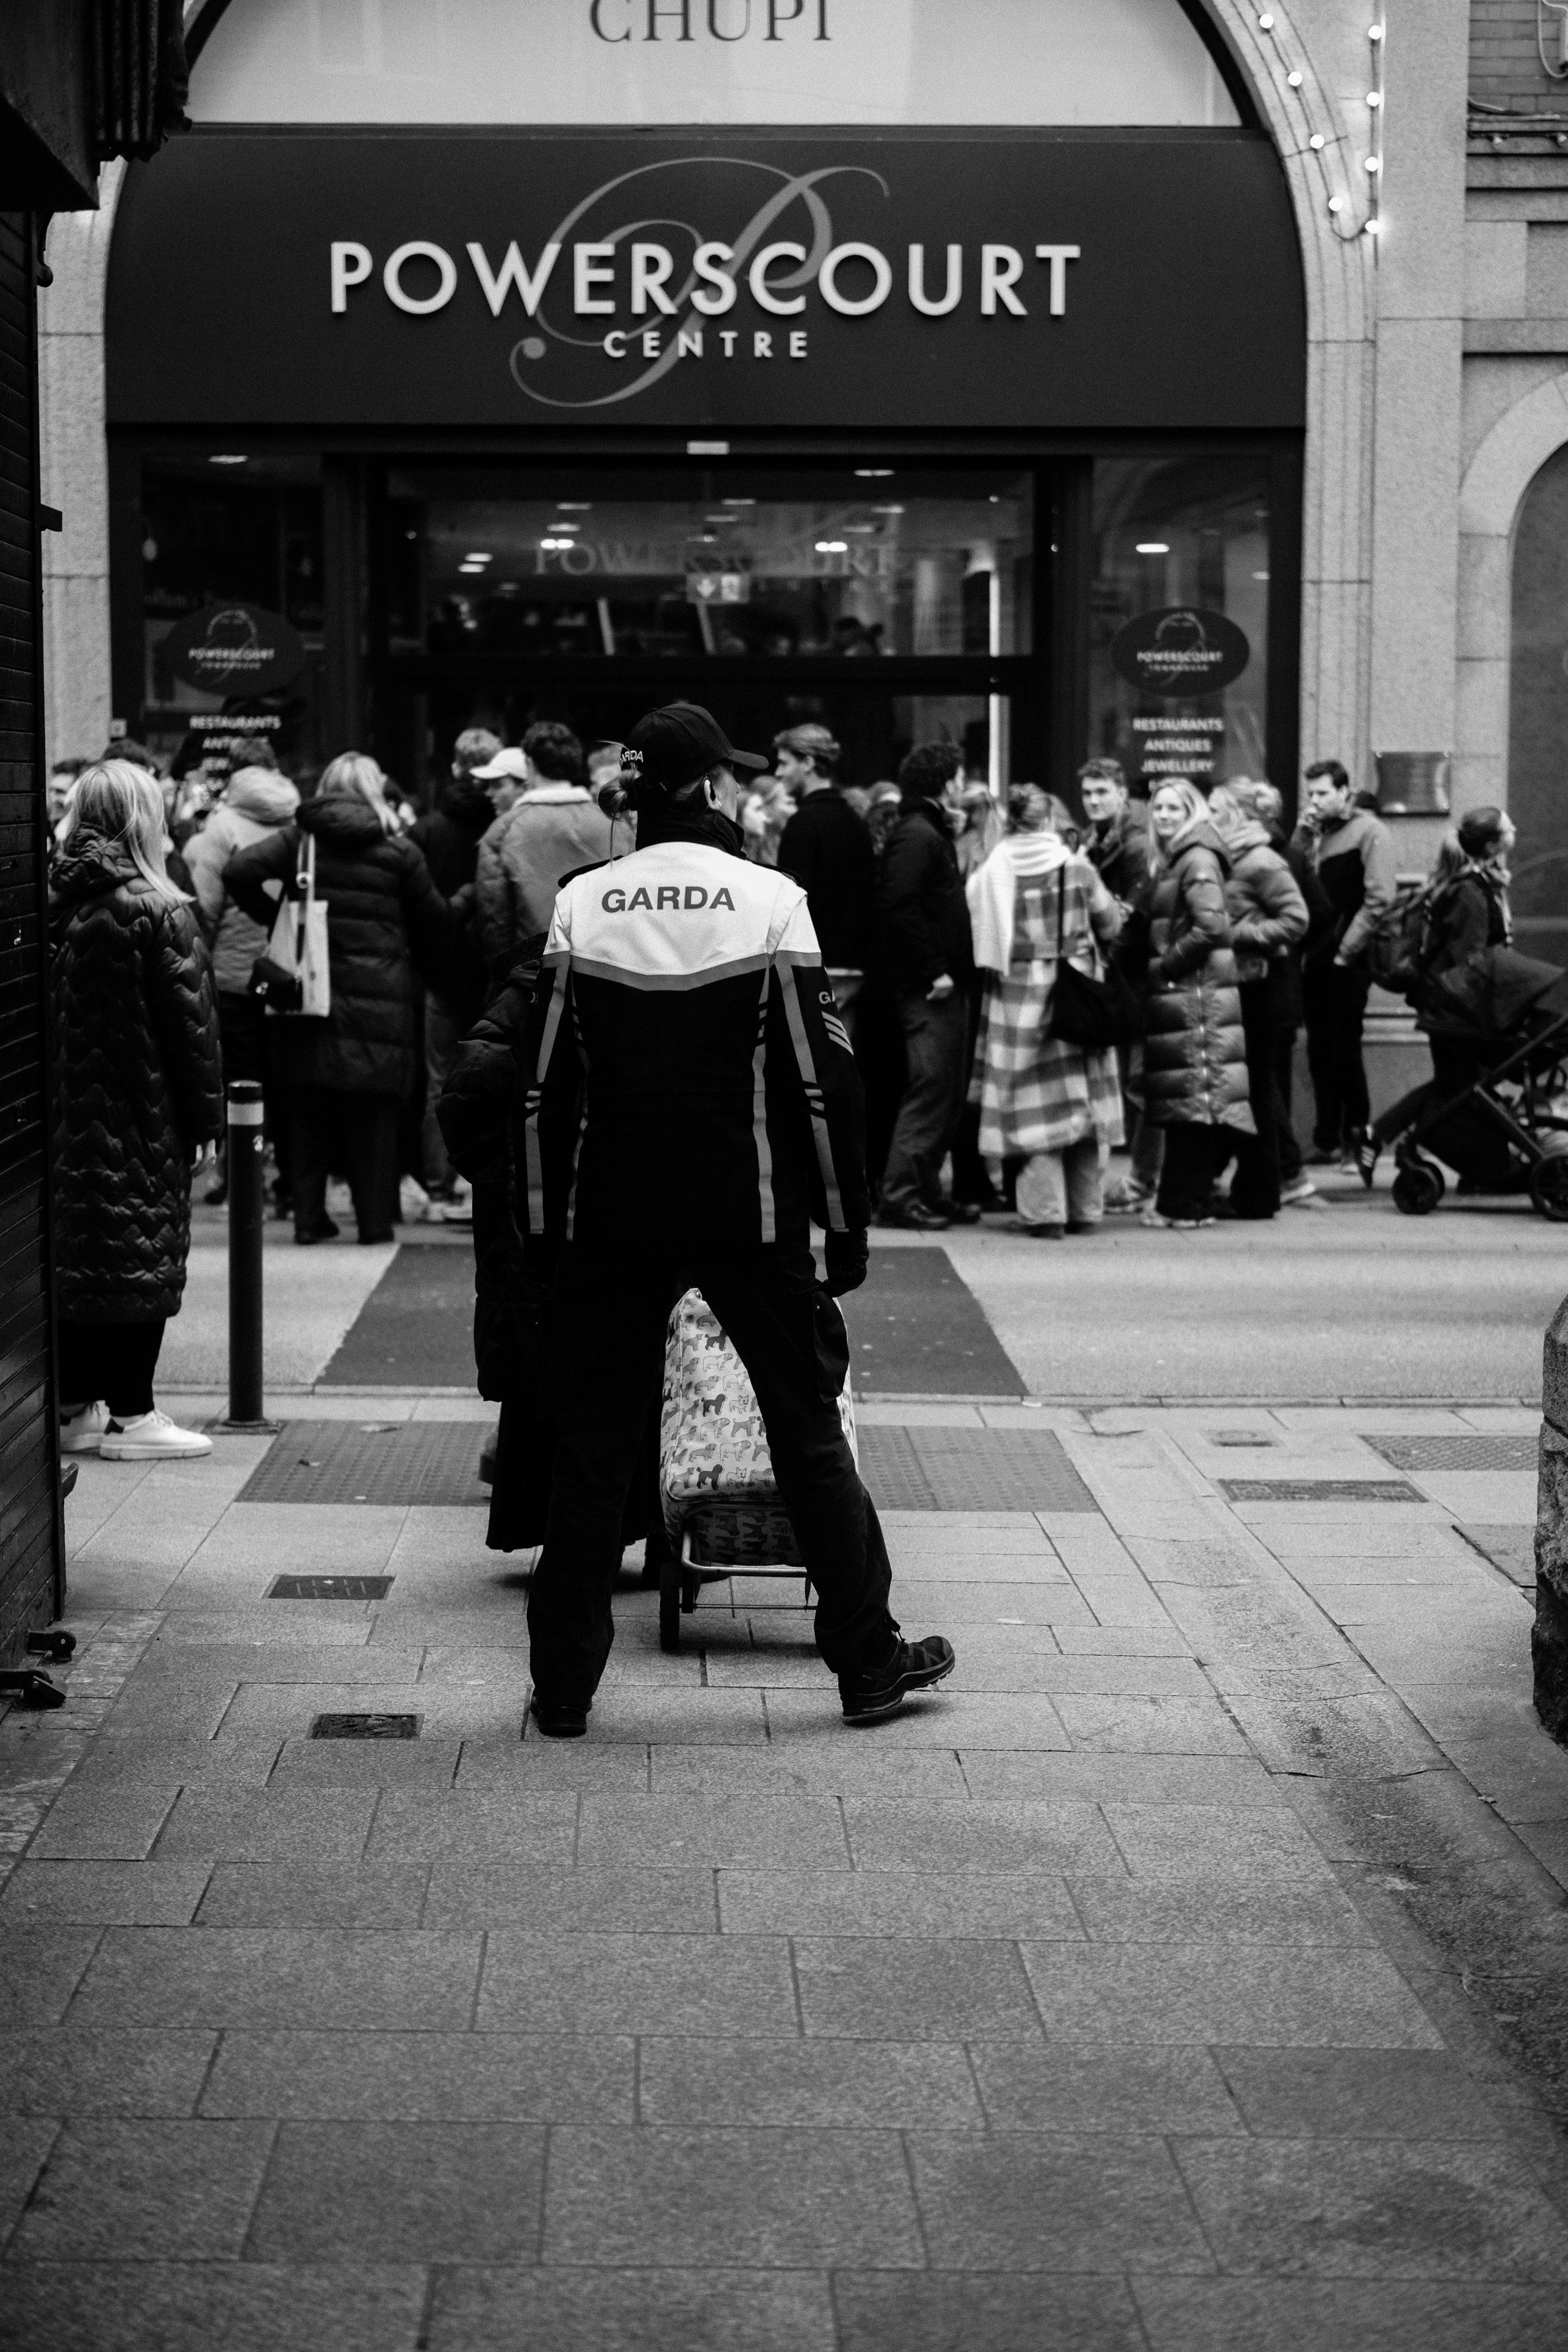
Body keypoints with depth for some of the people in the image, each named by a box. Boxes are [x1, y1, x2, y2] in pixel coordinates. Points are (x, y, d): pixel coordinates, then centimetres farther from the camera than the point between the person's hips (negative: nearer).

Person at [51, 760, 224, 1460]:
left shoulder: (50, 903, 3)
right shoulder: (160, 913, -13)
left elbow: (45, 1013, 8)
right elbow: (192, 1022, -13)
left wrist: (54, 1098, 14)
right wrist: (206, 1114, -4)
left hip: (64, 1113, 6)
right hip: (143, 1116, -6)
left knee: (71, 1251, 12)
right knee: (139, 1253, 1)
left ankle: (75, 1406, 19)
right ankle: (129, 1415, 3)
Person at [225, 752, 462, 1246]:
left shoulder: (300, 838, 3)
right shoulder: (396, 848, 1)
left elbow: (242, 871, -9)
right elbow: (434, 919, 3)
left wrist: (273, 913, 4)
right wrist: (441, 973, 16)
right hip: (377, 997, -2)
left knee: (310, 1113, 10)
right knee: (373, 1113, 4)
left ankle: (309, 1218, 10)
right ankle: (374, 1219, 4)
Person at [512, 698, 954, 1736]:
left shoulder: (583, 905, 0)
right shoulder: (770, 899, -6)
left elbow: (550, 1081, 1)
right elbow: (822, 1076, -7)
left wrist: (558, 1219, 9)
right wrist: (847, 1221, 0)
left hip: (612, 1215, 2)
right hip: (751, 1212, -2)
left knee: (594, 1438, 8)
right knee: (810, 1428, 9)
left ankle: (565, 1685, 10)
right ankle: (870, 1660, 16)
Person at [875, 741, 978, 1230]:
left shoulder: (930, 834, 19)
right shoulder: (916, 836, -12)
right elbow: (900, 908, -22)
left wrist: (952, 969, 14)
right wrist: (934, 970, -21)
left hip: (944, 987, 10)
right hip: (927, 988, -10)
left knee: (950, 1093, 12)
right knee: (931, 1088, -11)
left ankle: (927, 1191, 18)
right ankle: (900, 1194, -9)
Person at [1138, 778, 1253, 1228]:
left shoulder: (1197, 859, -10)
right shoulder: (1168, 859, 19)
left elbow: (1211, 926, -19)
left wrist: (1165, 966, -13)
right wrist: (1156, 967, 8)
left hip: (1195, 994, -9)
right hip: (1174, 994, 9)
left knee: (1192, 1099, -6)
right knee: (1188, 1105, 11)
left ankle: (1186, 1205, -4)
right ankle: (1188, 1201, 15)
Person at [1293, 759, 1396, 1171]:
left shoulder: (1369, 832, -5)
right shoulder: (1318, 834, 16)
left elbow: (1379, 900, -13)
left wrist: (1346, 951, -13)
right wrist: (1302, 838, 1)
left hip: (1346, 963, -7)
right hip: (1316, 959, 7)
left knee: (1344, 1052, -5)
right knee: (1320, 1053, 9)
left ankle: (1356, 1141, 2)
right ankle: (1326, 1141, 15)